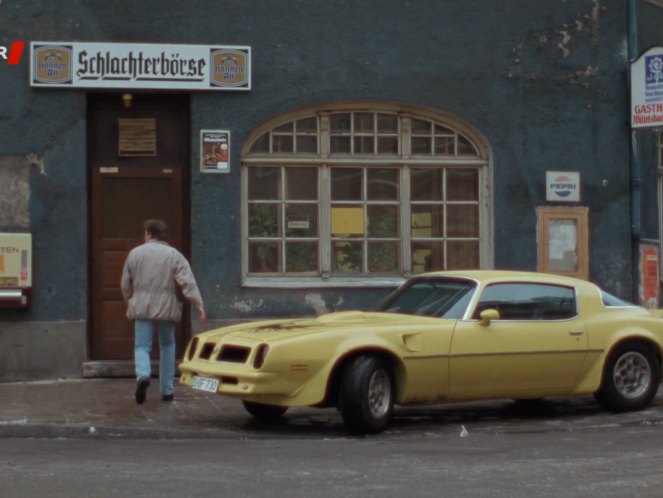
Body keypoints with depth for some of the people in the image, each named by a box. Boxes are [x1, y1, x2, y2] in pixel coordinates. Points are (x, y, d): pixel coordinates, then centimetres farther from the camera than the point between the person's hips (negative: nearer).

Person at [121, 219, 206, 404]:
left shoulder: (135, 253, 4)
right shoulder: (174, 255, 0)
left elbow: (125, 284, 10)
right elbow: (188, 282, -10)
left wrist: (130, 302, 27)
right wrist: (198, 305, -12)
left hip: (142, 307, 0)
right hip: (166, 307, 0)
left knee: (142, 346, 3)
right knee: (167, 346, 16)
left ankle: (143, 375, -29)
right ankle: (167, 389, 15)